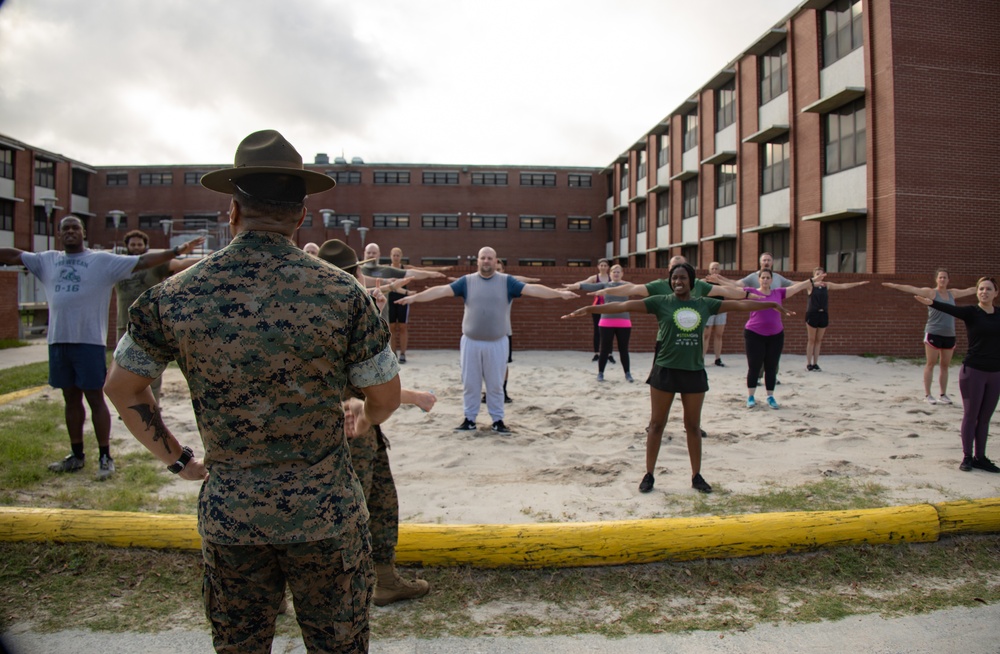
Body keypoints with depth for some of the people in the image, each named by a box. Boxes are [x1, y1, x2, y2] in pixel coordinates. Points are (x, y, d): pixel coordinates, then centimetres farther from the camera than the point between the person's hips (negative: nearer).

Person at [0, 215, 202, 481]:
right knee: (71, 399, 14)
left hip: (89, 341, -5)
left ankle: (105, 457, 8)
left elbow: (143, 261, -7)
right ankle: (76, 455, 25)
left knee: (95, 398, 0)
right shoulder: (48, 260, 13)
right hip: (58, 340, 5)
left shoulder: (104, 260, -1)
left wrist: (176, 251, -17)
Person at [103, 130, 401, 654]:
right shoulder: (342, 292, -13)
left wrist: (176, 459, 14)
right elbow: (386, 399, -5)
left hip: (229, 516, 2)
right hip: (326, 512, -2)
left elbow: (122, 389, 5)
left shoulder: (174, 296, -7)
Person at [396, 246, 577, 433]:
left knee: (495, 384, 8)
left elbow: (532, 289, -6)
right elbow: (441, 290, -4)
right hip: (471, 342, 1)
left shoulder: (506, 281, 1)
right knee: (470, 383, 8)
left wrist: (560, 293, -14)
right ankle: (469, 419, 21)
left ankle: (498, 420, 19)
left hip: (497, 343, -1)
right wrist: (414, 297, -12)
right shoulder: (467, 281, 2)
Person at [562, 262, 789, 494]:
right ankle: (649, 475, 17)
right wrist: (590, 309, -19)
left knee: (693, 426, 13)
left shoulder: (704, 304, 4)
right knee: (657, 424, 6)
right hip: (665, 370, -2)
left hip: (694, 372, 3)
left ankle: (696, 476, 25)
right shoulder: (661, 302, -5)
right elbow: (624, 305, -12)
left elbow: (739, 304, 13)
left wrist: (770, 304, 19)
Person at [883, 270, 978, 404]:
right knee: (930, 364, -2)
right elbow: (911, 289, -15)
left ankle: (943, 395, 17)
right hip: (933, 334, -5)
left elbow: (970, 290, 28)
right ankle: (927, 395, 1)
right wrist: (894, 285, -27)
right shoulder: (931, 292, -3)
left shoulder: (953, 293, 14)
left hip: (949, 335, 5)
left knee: (945, 366, 9)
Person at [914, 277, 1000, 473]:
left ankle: (980, 457, 19)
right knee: (971, 415, 2)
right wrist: (932, 302, -45)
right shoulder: (971, 312, -7)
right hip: (973, 371, -4)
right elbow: (951, 309, -26)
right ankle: (967, 457, 9)